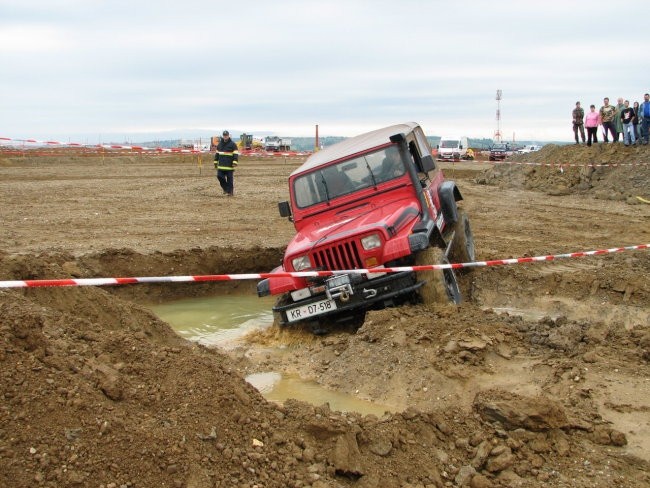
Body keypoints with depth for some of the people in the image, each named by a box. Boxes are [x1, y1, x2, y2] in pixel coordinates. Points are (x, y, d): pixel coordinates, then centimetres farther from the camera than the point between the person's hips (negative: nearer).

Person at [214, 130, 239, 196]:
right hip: (221, 165, 5)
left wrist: (235, 162, -18)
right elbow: (217, 153, 21)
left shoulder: (232, 144, -3)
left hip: (229, 165, -5)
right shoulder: (220, 144, 14)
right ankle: (225, 188, 15)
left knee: (229, 179, -3)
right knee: (219, 176, -3)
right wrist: (215, 162, 17)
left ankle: (230, 191, 4)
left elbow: (236, 154, -8)